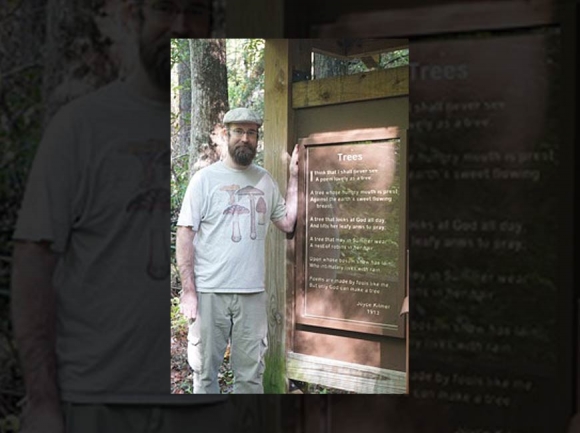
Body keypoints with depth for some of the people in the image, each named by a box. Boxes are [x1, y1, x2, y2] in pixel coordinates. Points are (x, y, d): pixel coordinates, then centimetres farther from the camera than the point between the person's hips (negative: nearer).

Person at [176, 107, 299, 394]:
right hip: (209, 293, -3)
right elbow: (185, 234, -5)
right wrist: (188, 291, -11)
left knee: (250, 374, 10)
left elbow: (287, 223, 9)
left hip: (253, 294, 3)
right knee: (205, 372, 6)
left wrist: (294, 177, 7)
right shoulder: (205, 179, -2)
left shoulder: (265, 180, 11)